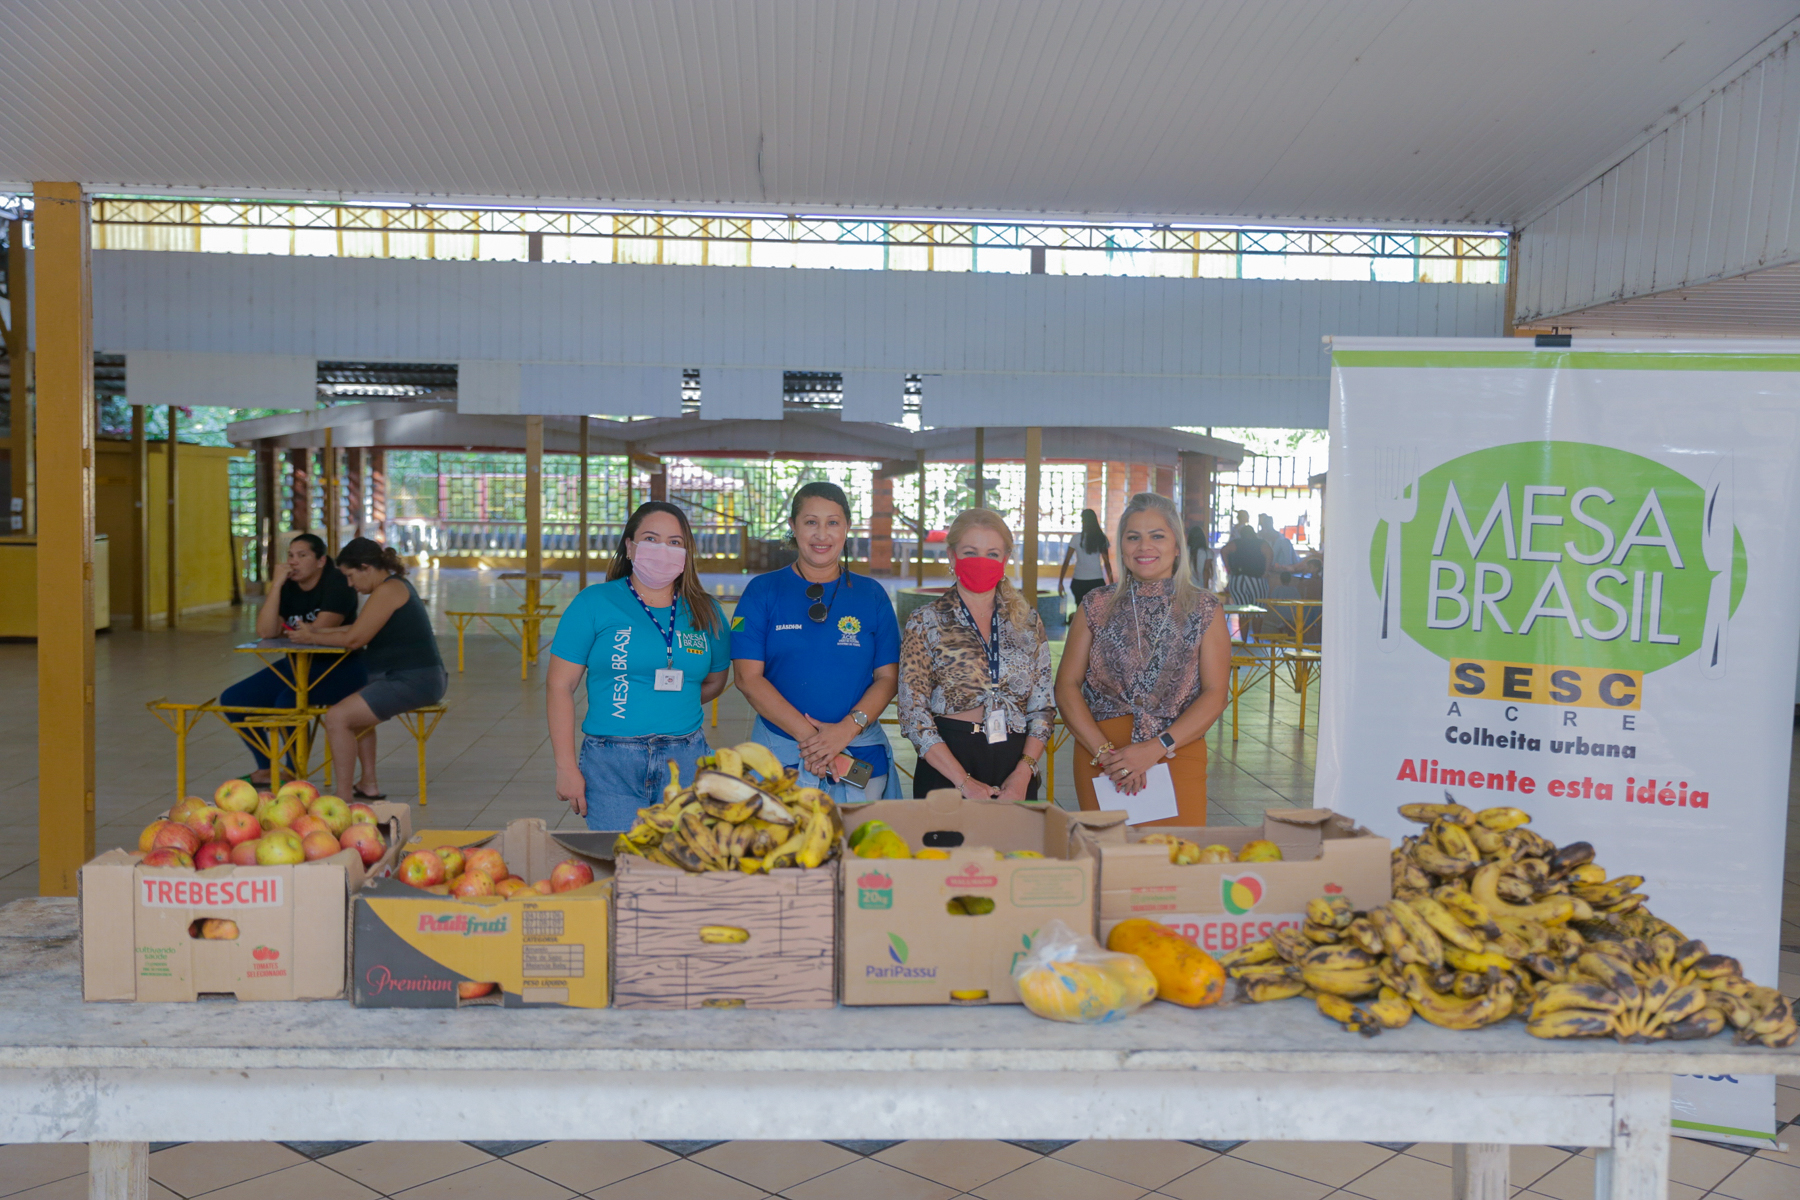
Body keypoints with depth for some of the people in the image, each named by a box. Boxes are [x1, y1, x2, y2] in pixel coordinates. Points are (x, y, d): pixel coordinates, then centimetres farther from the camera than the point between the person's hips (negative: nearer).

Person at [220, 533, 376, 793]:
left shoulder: (337, 584, -12)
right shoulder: (286, 587, 4)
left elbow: (317, 633, -20)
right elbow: (265, 632, -12)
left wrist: (284, 634, -1)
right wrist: (276, 585, -15)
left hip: (339, 667, -8)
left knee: (289, 700, -33)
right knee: (232, 699, 2)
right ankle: (267, 769, 16)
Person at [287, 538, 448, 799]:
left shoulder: (388, 590, -14)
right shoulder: (395, 586, 18)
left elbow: (354, 639, -15)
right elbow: (359, 628, 21)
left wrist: (312, 637, -2)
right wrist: (316, 631, 14)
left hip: (412, 681, -12)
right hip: (417, 678, 12)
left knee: (336, 718, -15)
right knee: (355, 713, 32)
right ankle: (369, 785, 29)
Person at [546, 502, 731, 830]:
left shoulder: (705, 612, 9)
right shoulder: (594, 603, 0)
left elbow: (715, 680, 23)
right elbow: (559, 685, -2)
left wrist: (674, 706, 7)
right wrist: (567, 767, -7)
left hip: (686, 764, 3)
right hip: (610, 766, -2)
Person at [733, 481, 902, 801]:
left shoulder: (872, 595, 7)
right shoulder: (763, 591, 2)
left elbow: (888, 677, 3)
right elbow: (748, 677, -5)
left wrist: (847, 729, -14)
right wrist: (808, 734, -15)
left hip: (861, 754, 1)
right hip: (781, 755, -1)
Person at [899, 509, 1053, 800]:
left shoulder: (1028, 622, 7)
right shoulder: (925, 623, -1)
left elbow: (1043, 707, 7)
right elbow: (913, 712, -7)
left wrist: (1023, 773, -9)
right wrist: (964, 782, -15)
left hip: (1016, 763, 3)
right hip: (945, 768, -2)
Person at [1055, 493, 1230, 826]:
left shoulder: (1203, 609, 5)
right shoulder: (1097, 606, 8)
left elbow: (1215, 694, -1)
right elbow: (1066, 686, 4)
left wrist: (1156, 748, -12)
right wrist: (1104, 751, -10)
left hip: (1177, 755, -1)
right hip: (1098, 754, 1)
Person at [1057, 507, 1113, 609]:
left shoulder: (1077, 538, -4)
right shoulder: (1102, 539, 2)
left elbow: (1066, 561, -3)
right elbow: (1107, 563, 4)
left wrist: (1060, 582, 2)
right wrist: (1111, 583, 11)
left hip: (1080, 582, -1)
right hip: (1097, 581, 1)